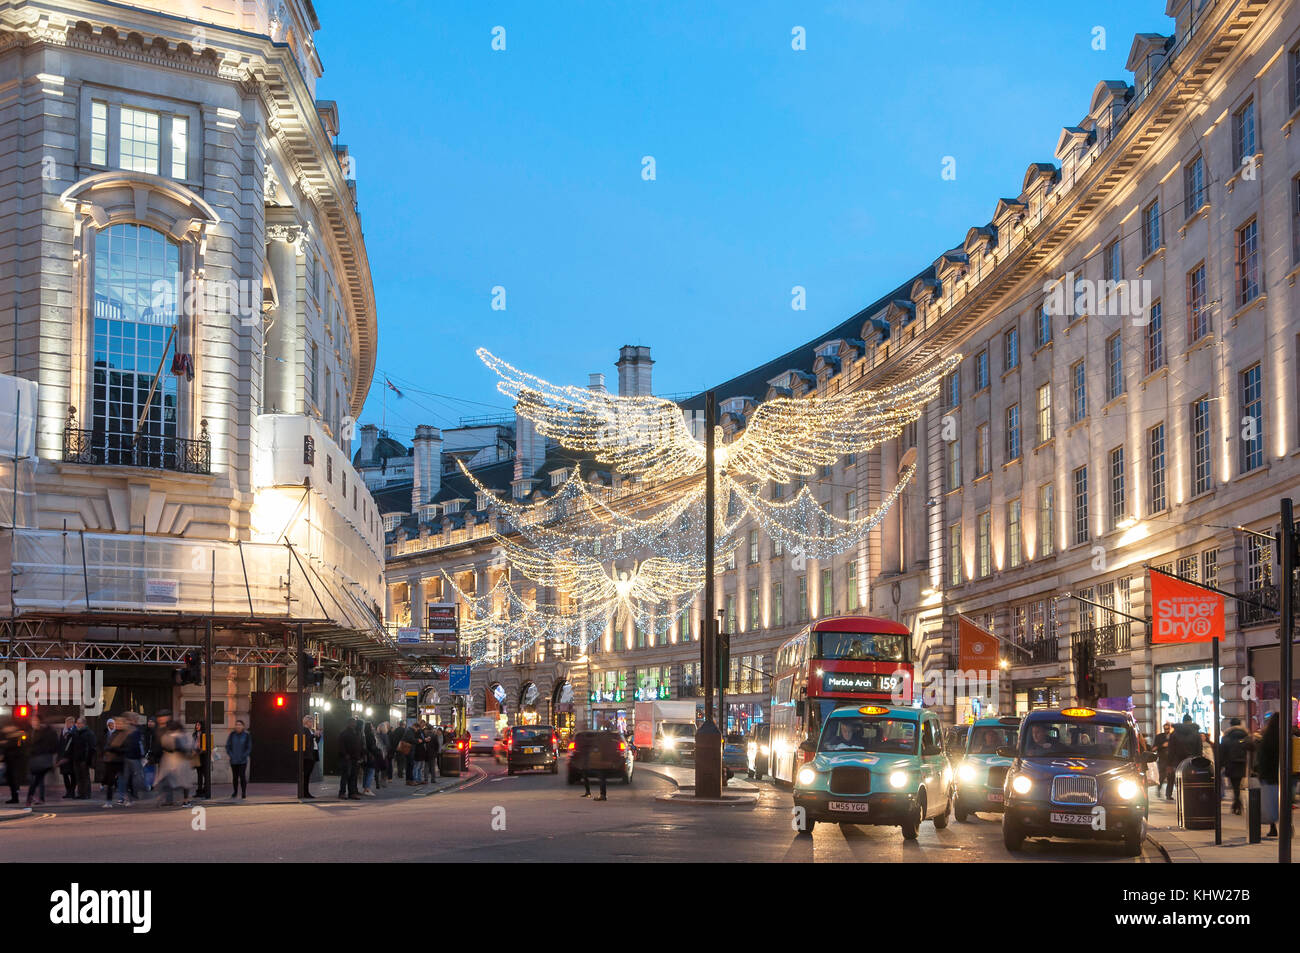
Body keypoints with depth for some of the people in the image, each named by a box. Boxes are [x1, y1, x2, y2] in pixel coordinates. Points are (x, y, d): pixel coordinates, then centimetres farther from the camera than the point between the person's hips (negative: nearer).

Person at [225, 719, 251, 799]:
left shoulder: (246, 735, -1)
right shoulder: (232, 735, 2)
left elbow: (249, 748, 1)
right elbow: (228, 746, 5)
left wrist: (244, 756, -10)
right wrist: (230, 755, -6)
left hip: (242, 761, -2)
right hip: (233, 761, 2)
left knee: (242, 776, -10)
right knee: (235, 776, 9)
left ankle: (244, 794, -6)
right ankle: (235, 792, 26)